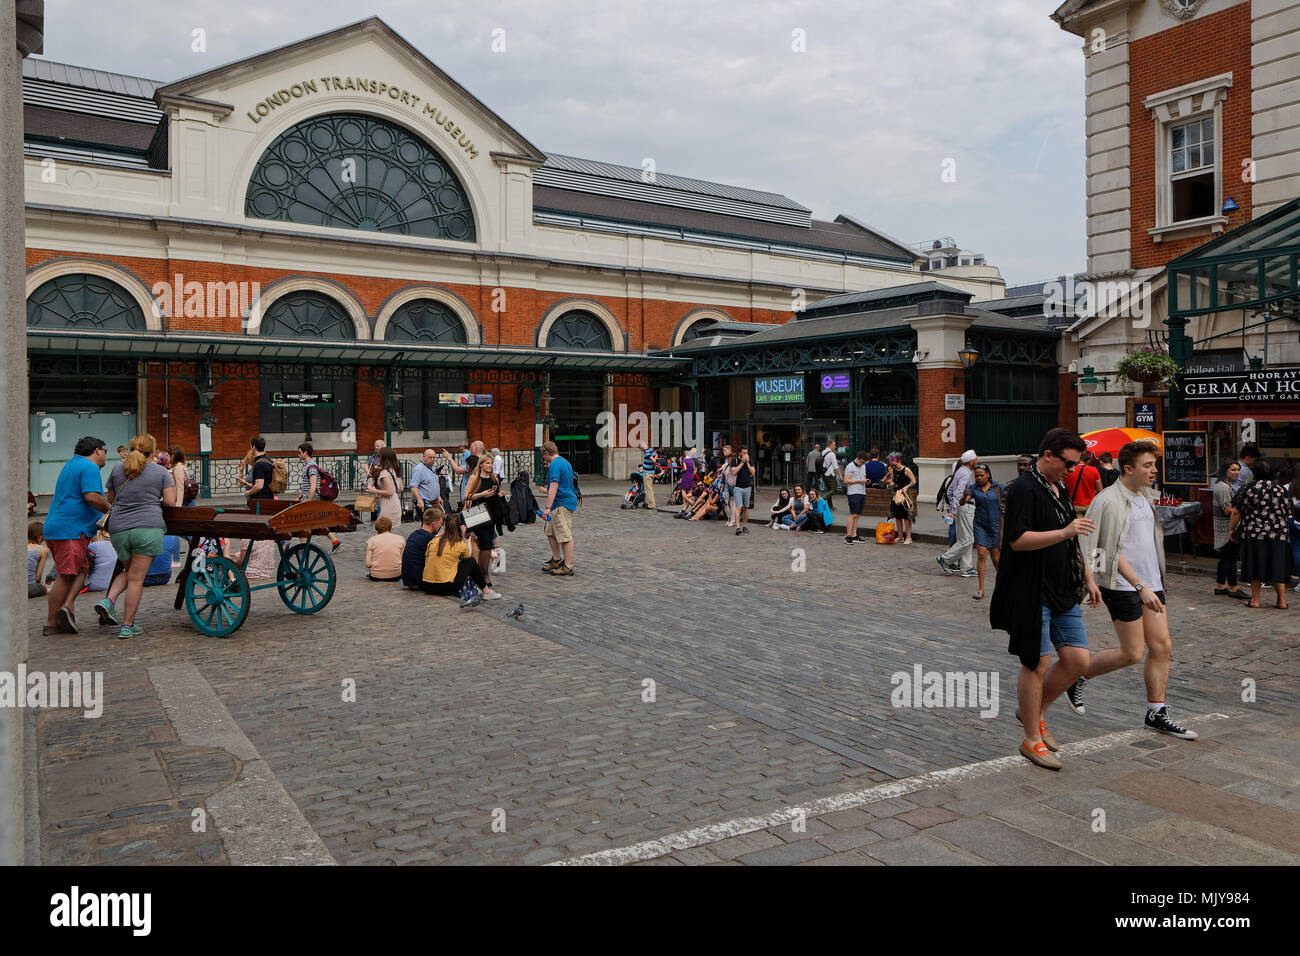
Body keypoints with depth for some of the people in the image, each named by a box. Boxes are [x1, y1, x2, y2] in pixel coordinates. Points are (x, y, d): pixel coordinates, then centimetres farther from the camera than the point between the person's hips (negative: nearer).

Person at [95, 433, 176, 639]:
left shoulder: (118, 469, 14)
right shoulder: (161, 471, 4)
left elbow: (110, 499, 20)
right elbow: (170, 501, -1)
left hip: (118, 528, 4)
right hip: (148, 527, -4)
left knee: (130, 571, 25)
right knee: (136, 578, 0)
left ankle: (109, 601, 3)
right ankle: (127, 626, 3)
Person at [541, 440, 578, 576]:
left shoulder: (555, 465, -16)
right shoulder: (565, 462, 15)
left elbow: (554, 486, -25)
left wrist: (547, 508, -28)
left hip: (563, 505, -11)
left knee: (565, 536, -6)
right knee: (550, 532, 18)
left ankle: (568, 567, -2)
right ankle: (556, 560, 27)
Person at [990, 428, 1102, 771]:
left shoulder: (1059, 490, 16)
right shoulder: (1024, 489, -13)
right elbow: (1018, 540, -23)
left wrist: (1088, 578, 21)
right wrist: (1064, 532, -28)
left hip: (1063, 592, 9)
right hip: (1032, 592, -9)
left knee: (1077, 659, 5)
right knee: (1037, 664, -1)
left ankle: (1034, 712, 25)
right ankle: (1032, 740, 12)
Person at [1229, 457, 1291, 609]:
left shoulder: (1248, 489, -7)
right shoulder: (1281, 490, 4)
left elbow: (1236, 512, -5)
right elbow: (1288, 514, 13)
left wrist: (1232, 528, 8)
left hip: (1254, 535, -3)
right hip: (1278, 536, 3)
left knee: (1255, 566, 5)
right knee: (1278, 567, 10)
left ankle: (1255, 600, 9)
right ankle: (1282, 600, 12)